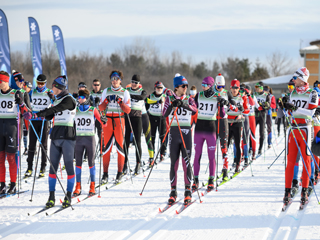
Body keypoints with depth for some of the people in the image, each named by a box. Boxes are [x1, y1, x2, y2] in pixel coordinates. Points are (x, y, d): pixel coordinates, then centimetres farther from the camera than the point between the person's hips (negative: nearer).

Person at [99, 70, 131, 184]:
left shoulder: (125, 92, 5)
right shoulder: (106, 91, 11)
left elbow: (128, 110, 0)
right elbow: (100, 108, 7)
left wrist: (120, 102, -15)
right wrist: (107, 101, -10)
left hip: (119, 121, -1)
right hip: (108, 121, 1)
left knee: (120, 146, -3)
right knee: (107, 147, -2)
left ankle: (120, 173, 4)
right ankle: (105, 173, 0)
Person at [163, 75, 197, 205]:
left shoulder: (189, 100, 8)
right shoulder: (170, 99, 6)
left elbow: (194, 110, -13)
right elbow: (165, 114, -8)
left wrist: (184, 104, -30)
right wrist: (173, 105, -26)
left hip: (186, 133, 0)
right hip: (174, 132, 0)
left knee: (186, 162, -3)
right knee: (174, 163, 1)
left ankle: (188, 191, 2)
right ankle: (173, 192, 7)